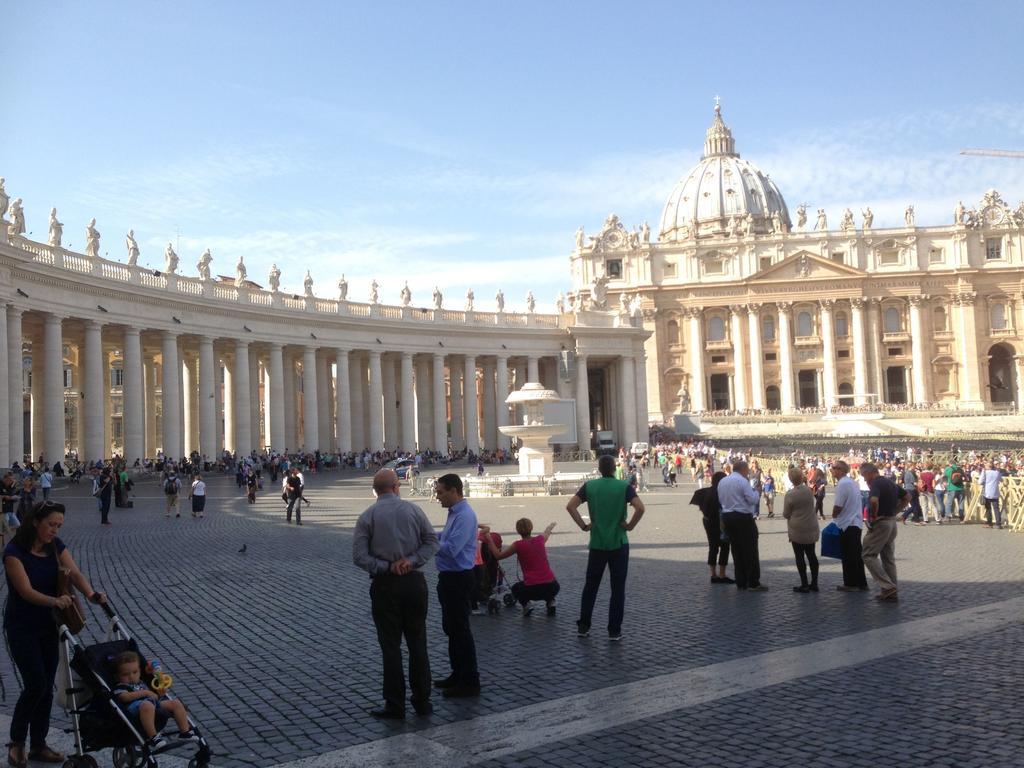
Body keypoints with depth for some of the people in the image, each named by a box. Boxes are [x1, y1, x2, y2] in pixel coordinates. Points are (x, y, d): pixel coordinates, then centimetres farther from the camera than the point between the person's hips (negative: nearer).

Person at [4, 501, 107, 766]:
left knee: (47, 687, 8)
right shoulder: (14, 551, -18)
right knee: (35, 684, -8)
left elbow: (74, 573, -14)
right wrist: (54, 601, -44)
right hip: (22, 627, -5)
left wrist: (91, 594, -33)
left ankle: (39, 745, 21)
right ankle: (16, 742, 14)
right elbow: (26, 590, -26)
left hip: (49, 625, 5)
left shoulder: (56, 546, -1)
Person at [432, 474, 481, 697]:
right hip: (449, 578, 10)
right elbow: (444, 537, 21)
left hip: (458, 579, -10)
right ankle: (458, 674, 31)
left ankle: (470, 682, 7)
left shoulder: (464, 516, -21)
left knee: (460, 629, -2)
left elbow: (451, 549, -27)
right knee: (450, 628, 18)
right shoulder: (454, 513, 11)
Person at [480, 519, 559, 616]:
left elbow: (498, 555, 5)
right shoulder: (540, 539, 7)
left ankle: (525, 604, 5)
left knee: (516, 588, 31)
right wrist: (551, 526, 55)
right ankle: (550, 602, 14)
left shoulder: (518, 545, -5)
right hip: (552, 587, 2)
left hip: (532, 590, -2)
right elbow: (547, 533, 33)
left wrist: (489, 540, 11)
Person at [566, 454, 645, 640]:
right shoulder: (624, 486, -5)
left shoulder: (589, 486, 1)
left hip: (596, 544, 2)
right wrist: (630, 525, -6)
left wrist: (583, 525, -1)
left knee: (591, 586, 15)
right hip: (619, 544, -2)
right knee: (618, 588, 6)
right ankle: (614, 631, 7)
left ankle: (583, 626, 18)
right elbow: (640, 508, -19)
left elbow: (570, 506, -8)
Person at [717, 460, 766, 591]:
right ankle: (754, 583, -2)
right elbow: (753, 499, -13)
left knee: (736, 550, 12)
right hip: (743, 518, -7)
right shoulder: (743, 481, -12)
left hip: (727, 516, 7)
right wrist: (756, 492, 5)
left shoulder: (722, 481, 10)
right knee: (750, 551, -1)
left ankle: (741, 582, 15)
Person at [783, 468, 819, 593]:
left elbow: (786, 514, -6)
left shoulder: (790, 495, -16)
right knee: (812, 555, 13)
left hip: (797, 530, -5)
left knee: (800, 557, 2)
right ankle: (814, 583, 17)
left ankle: (804, 585, 3)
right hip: (811, 529, 5)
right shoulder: (809, 490, -4)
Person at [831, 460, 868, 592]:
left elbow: (838, 506, -20)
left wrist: (834, 515, 0)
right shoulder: (852, 482, 13)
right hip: (856, 522, 9)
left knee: (848, 555, 0)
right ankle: (861, 583, 17)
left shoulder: (842, 484, -18)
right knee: (856, 554, 13)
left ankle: (851, 584, 6)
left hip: (847, 524, -9)